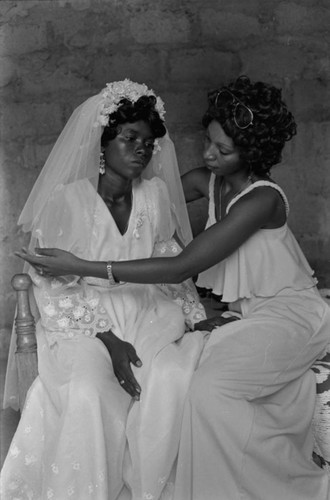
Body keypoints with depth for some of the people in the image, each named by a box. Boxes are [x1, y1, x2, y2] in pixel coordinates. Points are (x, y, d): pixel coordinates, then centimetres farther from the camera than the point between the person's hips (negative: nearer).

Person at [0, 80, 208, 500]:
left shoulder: (155, 195, 4)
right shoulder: (66, 200, -8)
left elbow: (171, 267, 12)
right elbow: (54, 287, -8)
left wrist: (193, 317, -2)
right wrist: (107, 340, -16)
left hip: (147, 316, 3)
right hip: (82, 322, -3)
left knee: (173, 378, -24)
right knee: (89, 392, -30)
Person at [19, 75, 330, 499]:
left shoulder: (263, 199, -25)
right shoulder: (205, 181, -1)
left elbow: (181, 268, -29)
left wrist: (83, 268, -30)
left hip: (287, 313, -7)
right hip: (243, 312, 7)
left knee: (212, 389, -26)